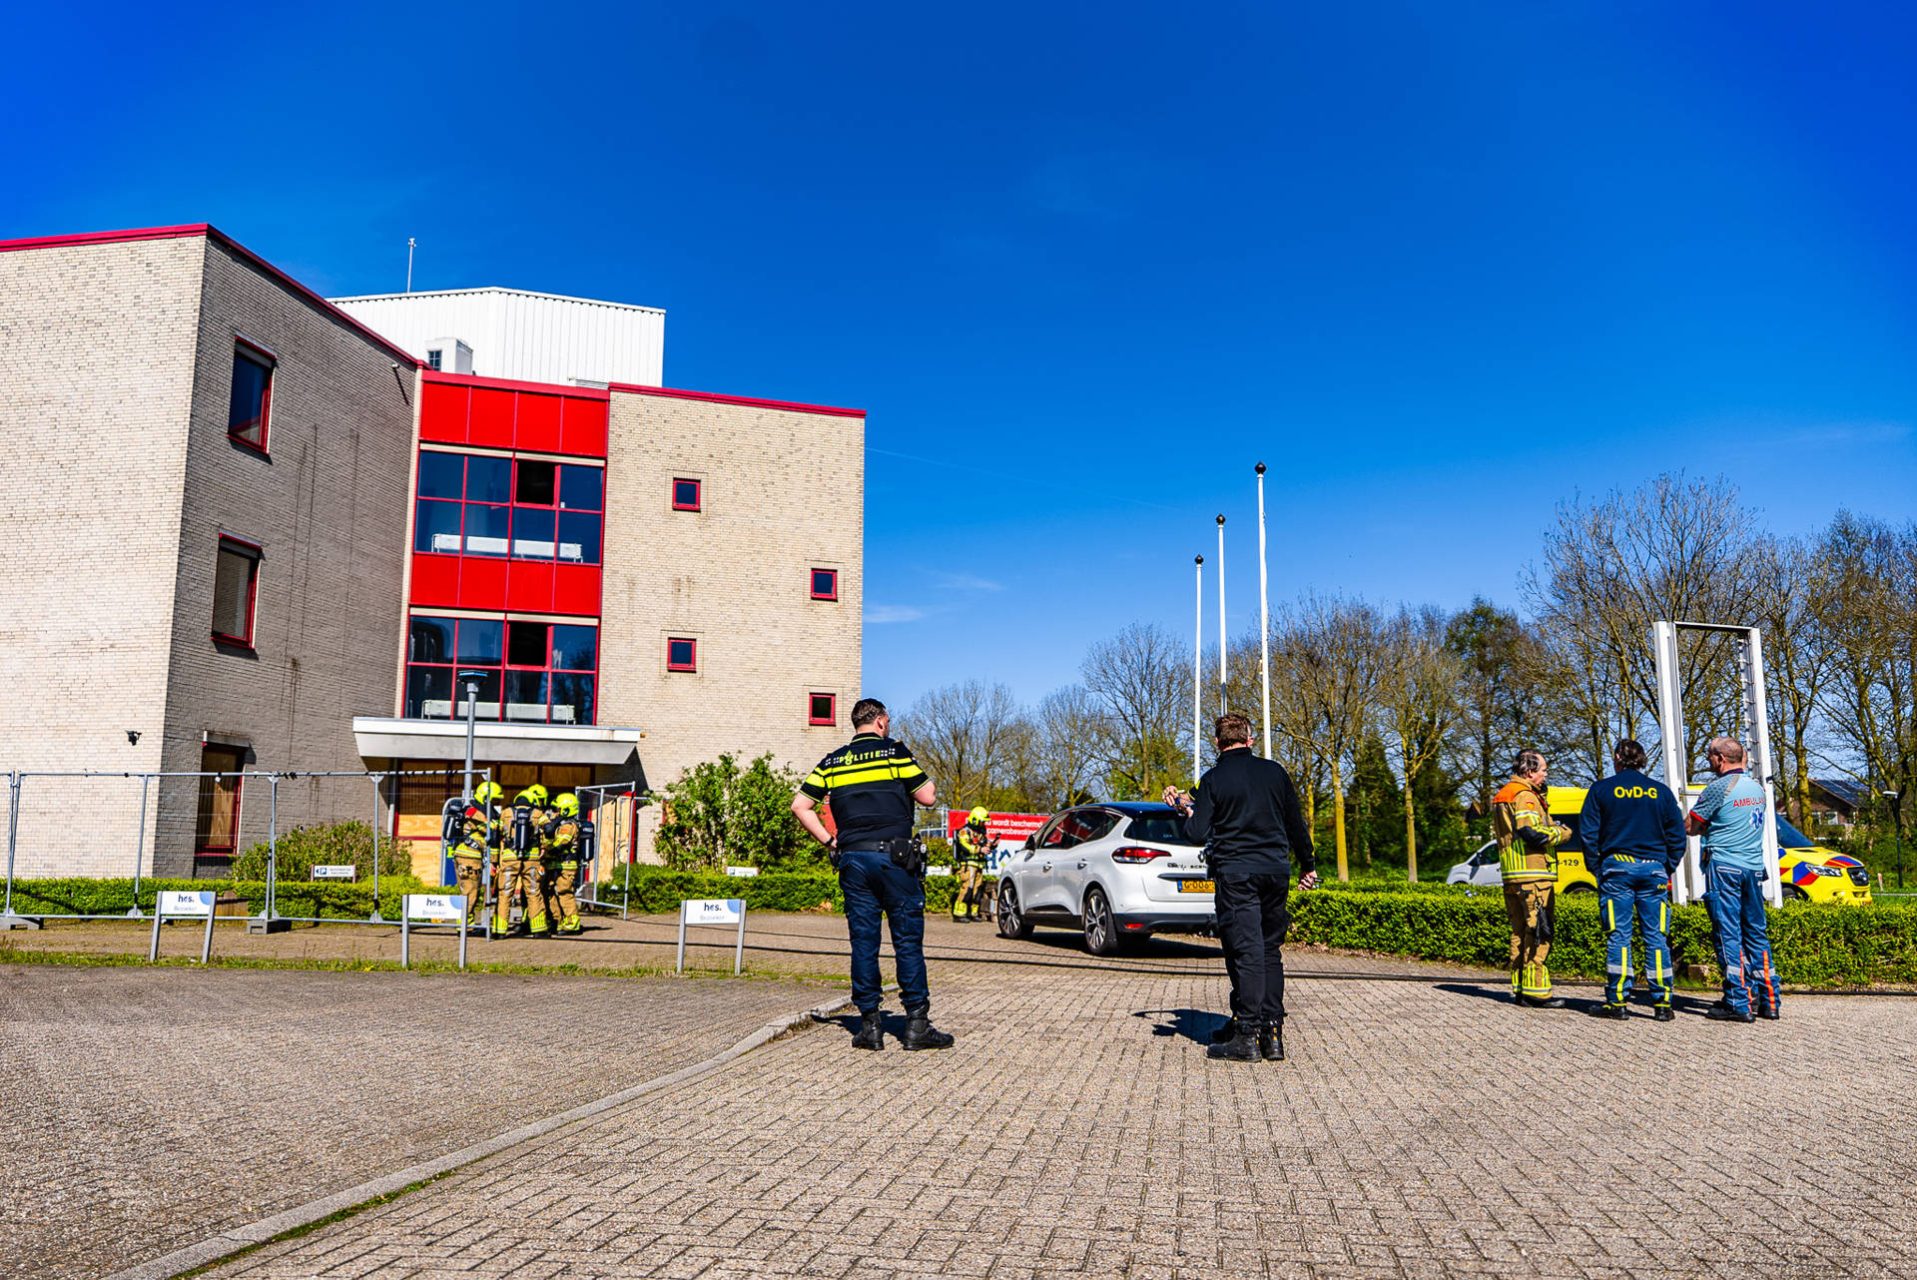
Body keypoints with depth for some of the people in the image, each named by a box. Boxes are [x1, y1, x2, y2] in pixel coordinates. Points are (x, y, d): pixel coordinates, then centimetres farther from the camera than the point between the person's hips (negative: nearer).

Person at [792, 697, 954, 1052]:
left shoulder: (832, 761, 11)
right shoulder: (895, 752, 0)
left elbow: (800, 805, 7)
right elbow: (927, 797, -1)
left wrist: (828, 841, 10)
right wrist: (925, 780, 19)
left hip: (852, 859, 4)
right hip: (894, 856, -3)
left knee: (863, 942, 7)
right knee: (908, 940, 2)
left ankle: (869, 1026, 8)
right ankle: (917, 1024, 3)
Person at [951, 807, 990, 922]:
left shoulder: (981, 832, 21)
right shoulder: (965, 831, -6)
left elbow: (984, 846, 26)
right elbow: (965, 846, -19)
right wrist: (979, 849, -26)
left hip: (979, 865, 9)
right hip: (968, 864, -9)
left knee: (977, 889, 8)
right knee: (966, 888, -16)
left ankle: (973, 913, 16)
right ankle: (959, 913, -15)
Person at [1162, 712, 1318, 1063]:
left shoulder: (1213, 780, -4)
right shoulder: (1274, 771, 7)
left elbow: (1198, 834, -8)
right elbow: (1296, 824, 12)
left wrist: (1186, 808, 12)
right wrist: (1307, 866, 24)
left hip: (1235, 872, -4)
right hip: (1276, 870, 4)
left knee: (1245, 952, -3)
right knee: (1271, 951, 11)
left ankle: (1247, 1036, -3)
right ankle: (1272, 1034, 11)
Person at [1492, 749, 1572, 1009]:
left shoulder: (1502, 796, 19)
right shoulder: (1525, 796, -12)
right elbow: (1530, 832, -23)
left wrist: (1550, 827, 18)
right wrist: (1561, 832, -6)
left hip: (1512, 876, 10)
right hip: (1533, 874, -10)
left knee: (1520, 932, 13)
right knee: (1539, 932, -8)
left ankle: (1519, 987, 17)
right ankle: (1535, 991, -9)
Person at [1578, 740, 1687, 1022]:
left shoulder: (1602, 789, 2)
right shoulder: (1661, 791, 8)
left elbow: (1588, 833, -1)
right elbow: (1677, 836, 8)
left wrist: (1597, 869, 6)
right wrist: (1667, 870, 13)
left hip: (1616, 868, -2)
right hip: (1654, 869, 2)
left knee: (1619, 935, -1)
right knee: (1656, 937, 4)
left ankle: (1616, 1001, -3)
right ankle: (1662, 1003, 4)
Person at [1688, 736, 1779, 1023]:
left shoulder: (1719, 788, -11)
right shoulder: (1758, 787, 13)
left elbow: (1691, 827, -5)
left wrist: (1707, 827, 15)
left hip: (1724, 867, -7)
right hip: (1754, 867, 7)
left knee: (1728, 934, -4)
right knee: (1757, 933, 12)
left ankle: (1738, 1004, -5)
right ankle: (1767, 1000, 13)